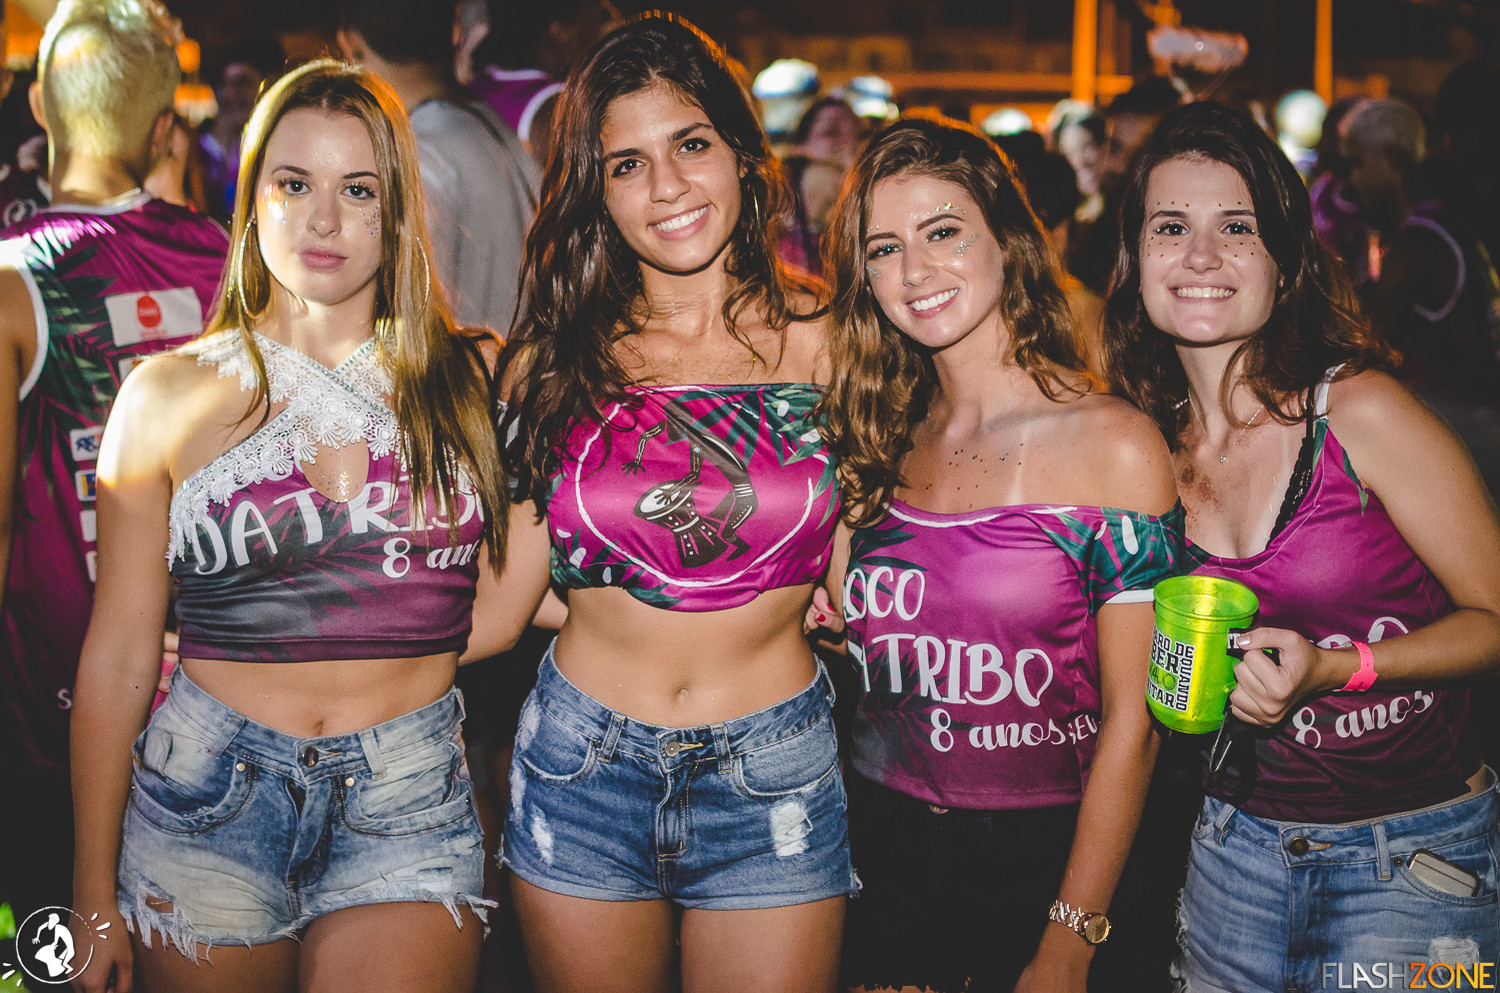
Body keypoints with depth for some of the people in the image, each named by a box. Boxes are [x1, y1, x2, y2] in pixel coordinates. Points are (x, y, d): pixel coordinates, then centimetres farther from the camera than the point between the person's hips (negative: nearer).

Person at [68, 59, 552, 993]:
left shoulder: (474, 381, 3)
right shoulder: (171, 397, 1)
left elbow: (500, 608, 4)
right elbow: (117, 660, 1)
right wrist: (95, 897, 1)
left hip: (410, 813, 0)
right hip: (205, 811, 0)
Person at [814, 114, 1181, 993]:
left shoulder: (1115, 445, -10)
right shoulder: (884, 442, 4)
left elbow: (1130, 723, -11)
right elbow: (836, 638, 9)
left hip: (1038, 860, -4)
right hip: (881, 853, 4)